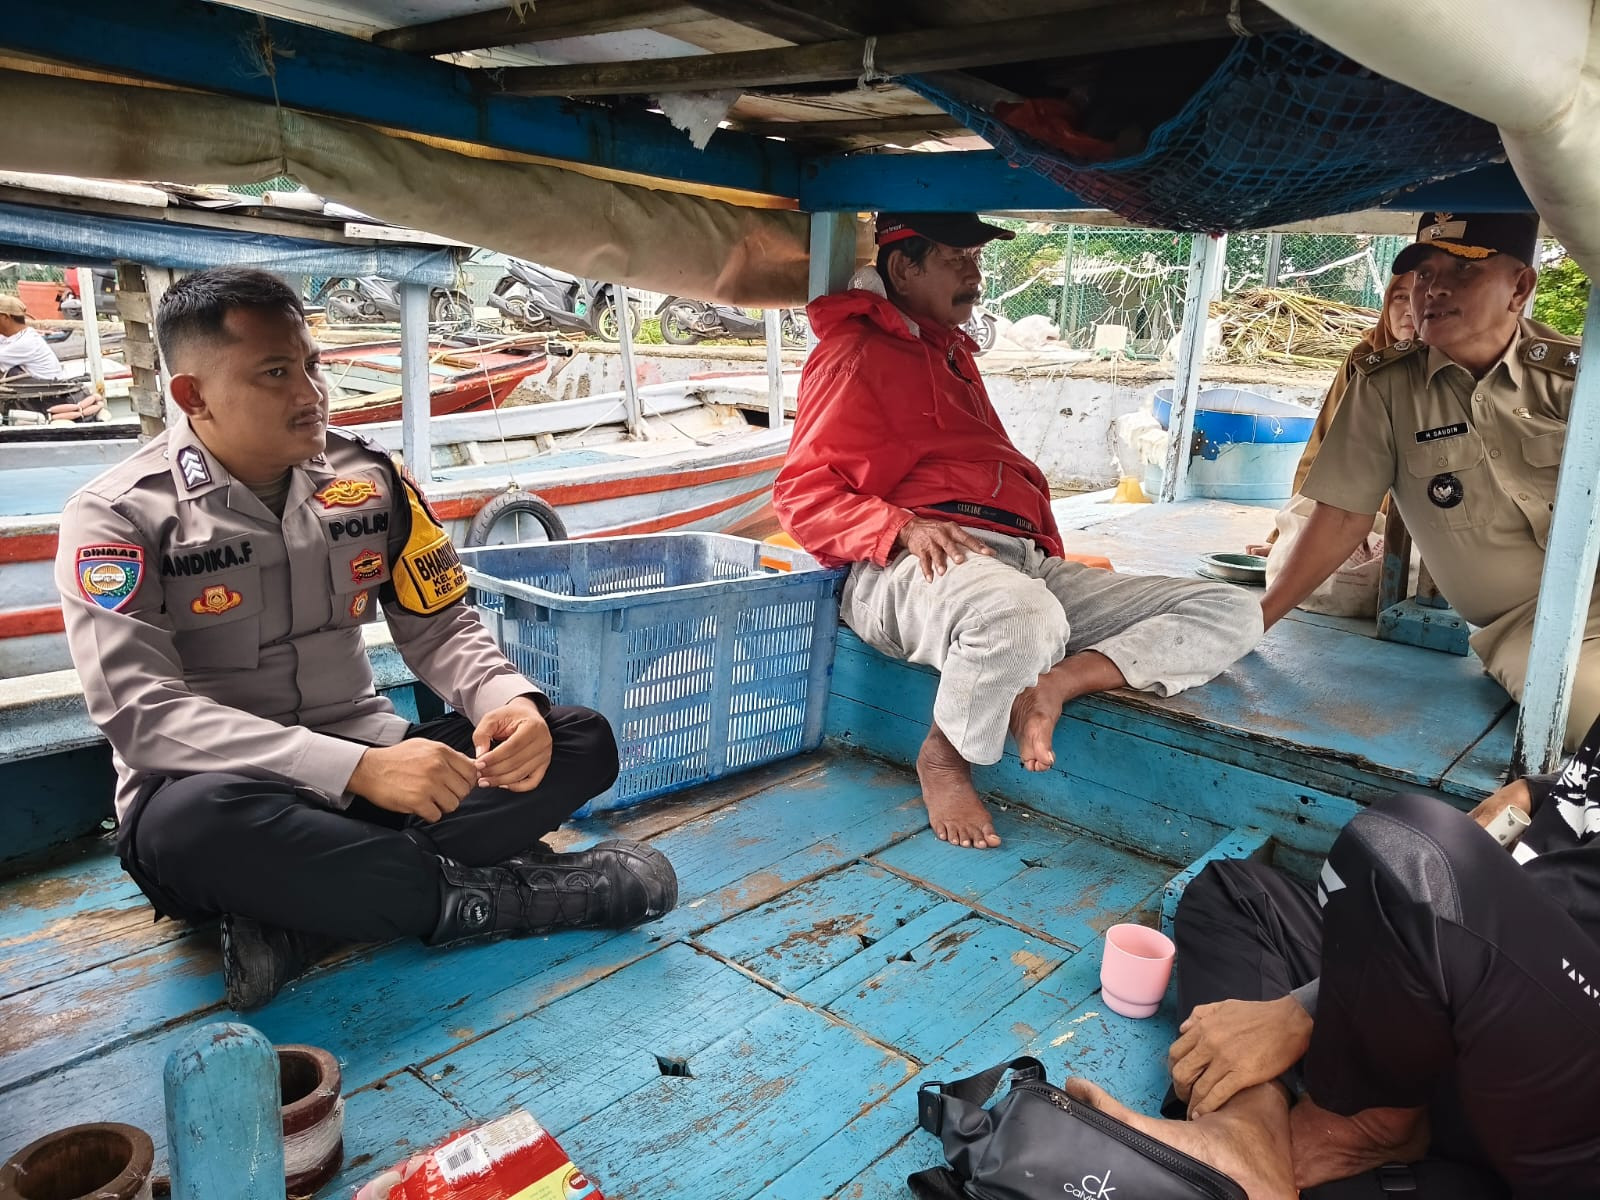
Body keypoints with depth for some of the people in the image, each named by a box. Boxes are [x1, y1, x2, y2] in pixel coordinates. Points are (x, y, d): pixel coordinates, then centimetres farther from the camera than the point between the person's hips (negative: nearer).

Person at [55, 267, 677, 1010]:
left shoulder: (369, 479, 1)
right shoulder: (118, 519, -10)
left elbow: (441, 627, 4)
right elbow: (142, 713, -20)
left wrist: (512, 704, -20)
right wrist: (359, 769, -32)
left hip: (369, 772, 5)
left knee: (580, 741, -12)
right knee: (196, 821, -40)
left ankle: (304, 921, -23)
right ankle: (480, 895, -18)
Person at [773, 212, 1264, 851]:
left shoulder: (952, 355, 31)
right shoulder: (857, 355, 6)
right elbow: (802, 493, -3)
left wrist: (1047, 546, 13)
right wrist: (906, 527, -20)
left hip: (1024, 558, 8)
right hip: (920, 561, -8)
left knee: (1233, 612, -3)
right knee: (1025, 616, -44)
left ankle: (1052, 684, -21)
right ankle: (944, 758, -15)